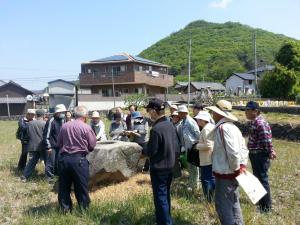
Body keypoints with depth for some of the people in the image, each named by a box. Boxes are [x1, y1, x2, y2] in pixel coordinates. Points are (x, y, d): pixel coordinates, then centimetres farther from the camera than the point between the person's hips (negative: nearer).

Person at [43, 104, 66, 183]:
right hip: (52, 146, -6)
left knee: (58, 161, 13)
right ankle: (49, 176, 13)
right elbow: (46, 135, -15)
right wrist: (48, 146, -15)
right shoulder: (51, 121, -15)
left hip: (60, 145, 6)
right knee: (51, 162, 0)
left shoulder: (63, 120, 6)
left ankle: (57, 173, 28)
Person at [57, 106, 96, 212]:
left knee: (64, 185, 14)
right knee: (81, 186, 8)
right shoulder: (86, 127, -7)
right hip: (79, 159, -4)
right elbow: (92, 145, -4)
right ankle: (84, 208, 18)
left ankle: (65, 208, 23)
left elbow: (59, 143, 9)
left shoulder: (64, 126, 4)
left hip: (64, 158, 4)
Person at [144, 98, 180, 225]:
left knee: (160, 197, 5)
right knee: (166, 195, 23)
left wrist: (143, 151, 1)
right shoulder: (171, 125, 1)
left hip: (158, 168, -8)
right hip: (170, 166, 8)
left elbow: (151, 152, -19)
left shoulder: (156, 129, -24)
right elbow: (176, 148, 6)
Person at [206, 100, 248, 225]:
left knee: (222, 205, 4)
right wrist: (242, 165, 9)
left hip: (225, 173, -9)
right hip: (233, 173, 9)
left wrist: (235, 168, -14)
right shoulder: (232, 127, 8)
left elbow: (233, 152, -28)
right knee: (233, 203, 21)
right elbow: (243, 148, 13)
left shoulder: (223, 127, -22)